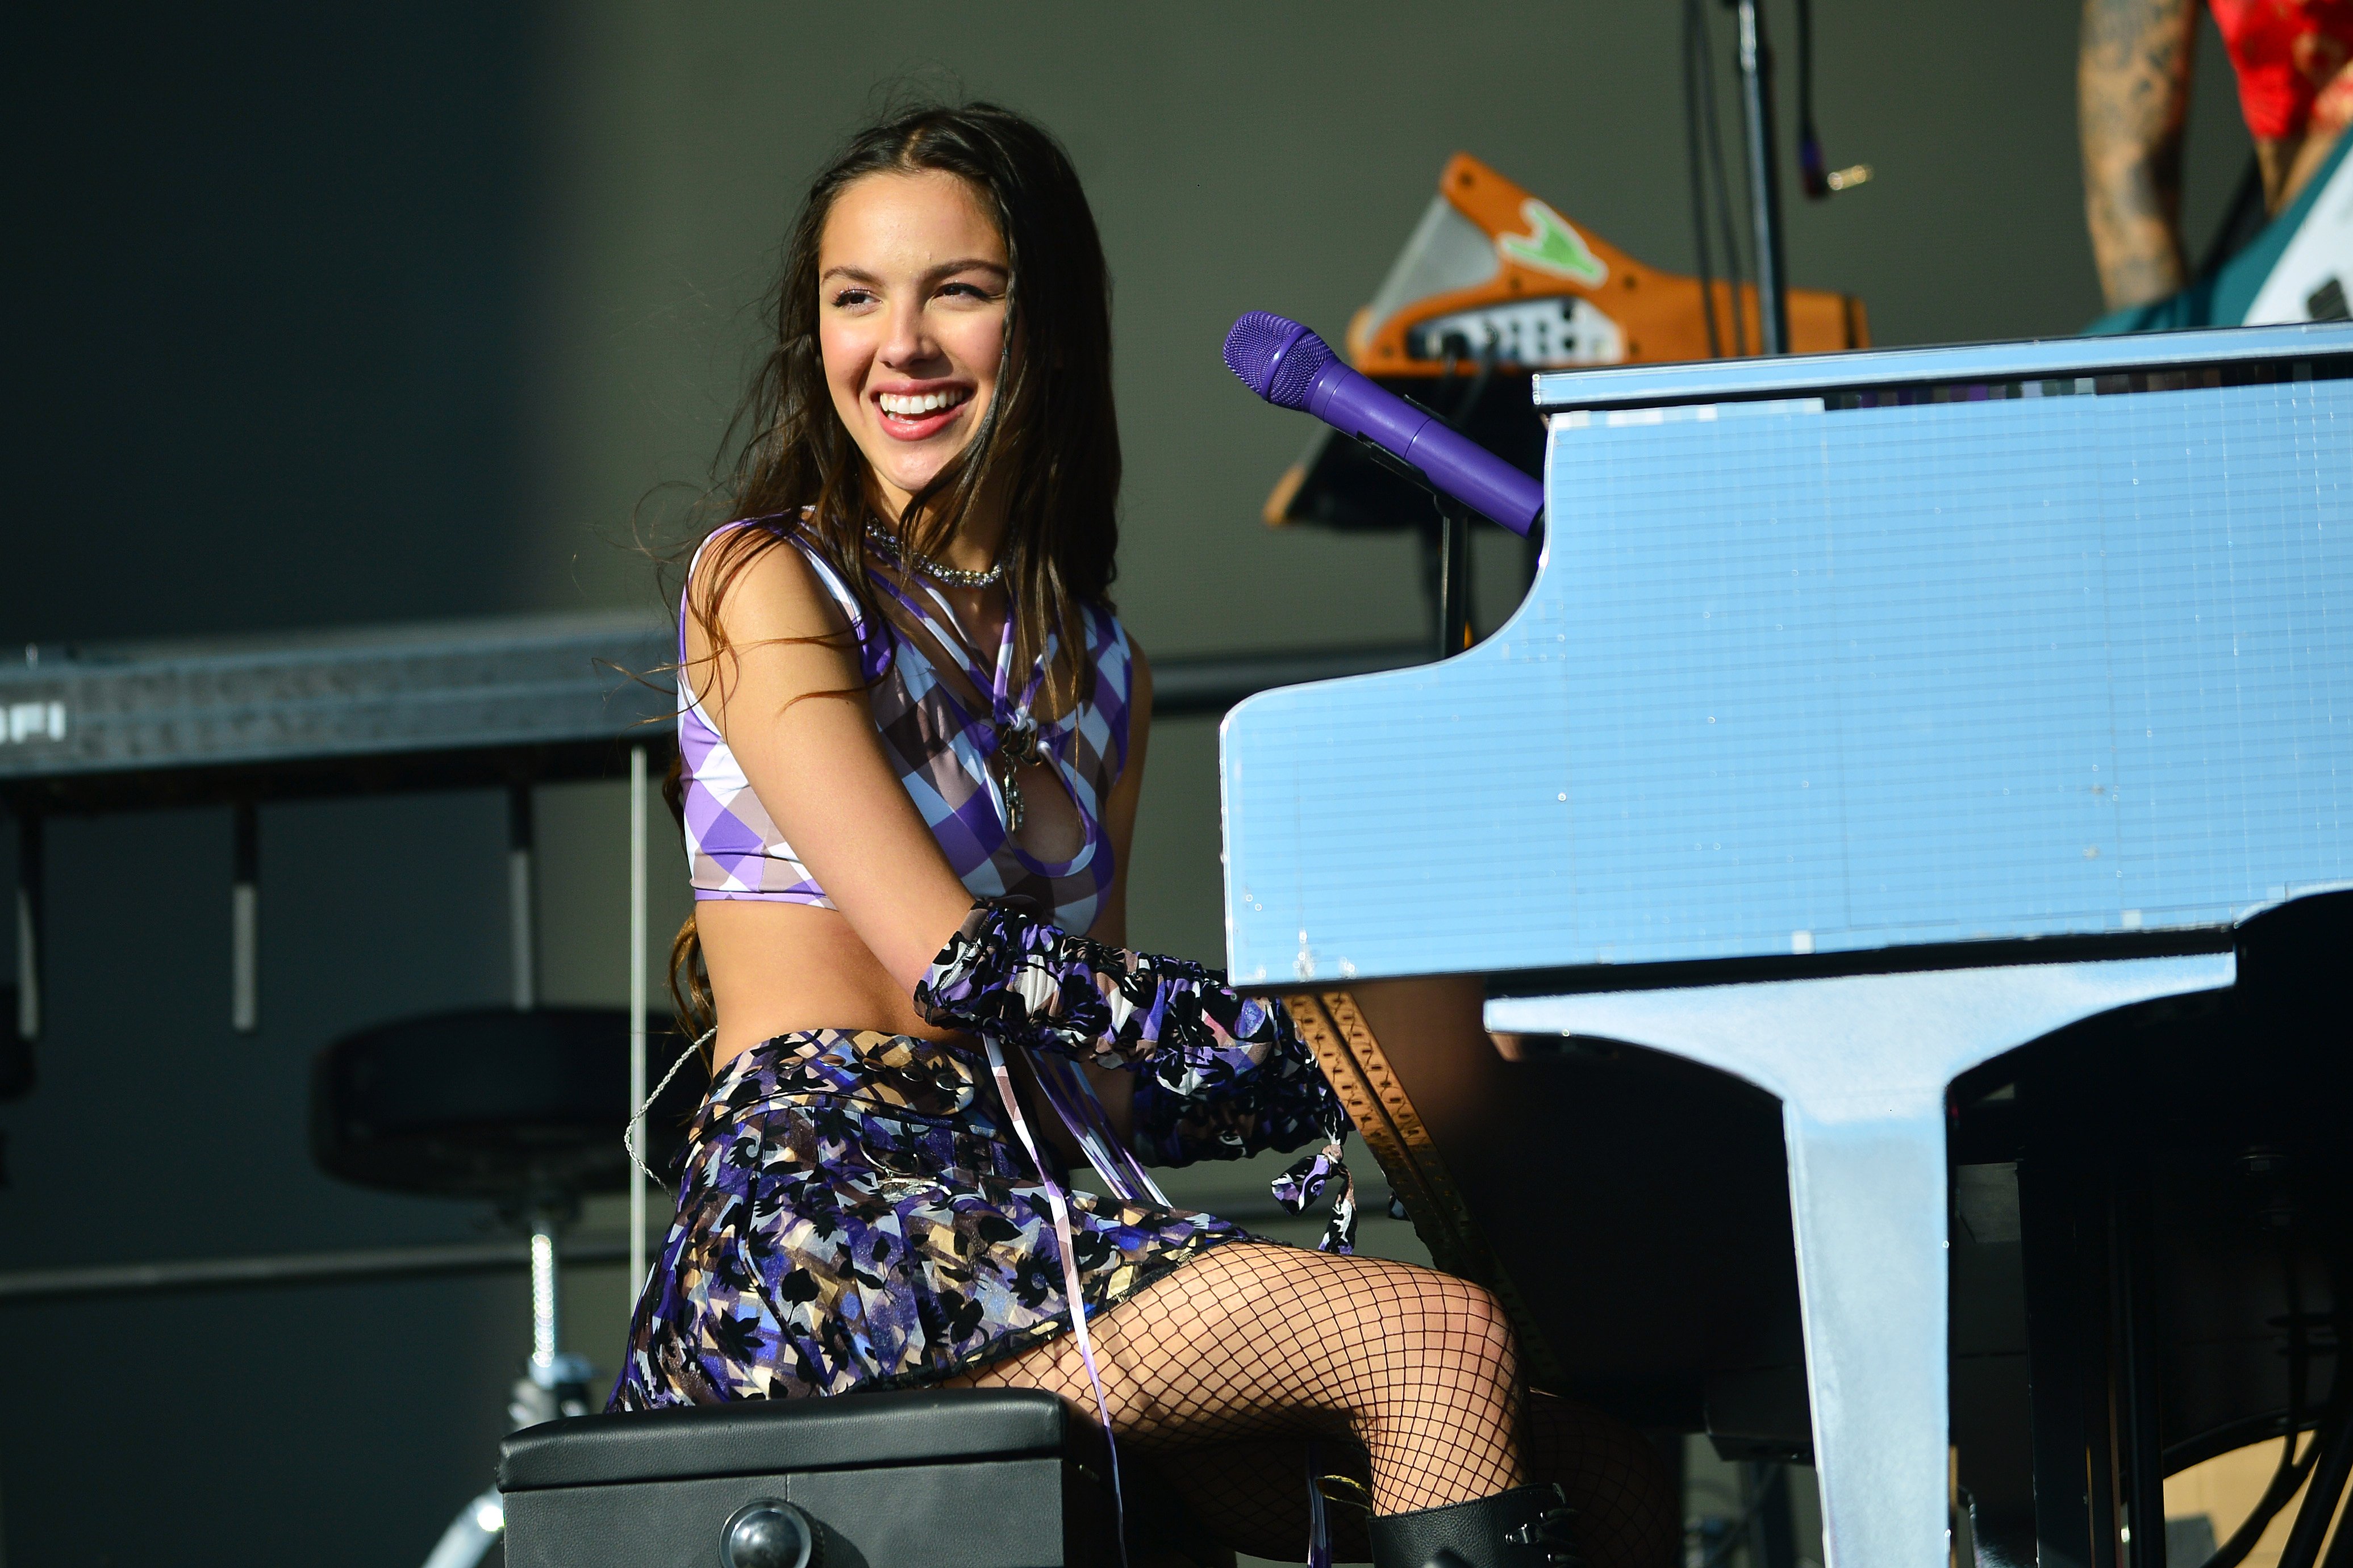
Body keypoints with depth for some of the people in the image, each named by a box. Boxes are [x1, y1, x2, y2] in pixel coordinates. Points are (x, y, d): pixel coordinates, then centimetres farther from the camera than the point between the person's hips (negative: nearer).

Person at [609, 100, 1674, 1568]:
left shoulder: (1094, 666, 22)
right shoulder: (767, 590, 2)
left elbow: (1096, 1080, 16)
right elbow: (948, 963, -10)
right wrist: (1330, 1063, -12)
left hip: (1033, 1235, 7)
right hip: (823, 1227, -7)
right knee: (1437, 1341, -27)